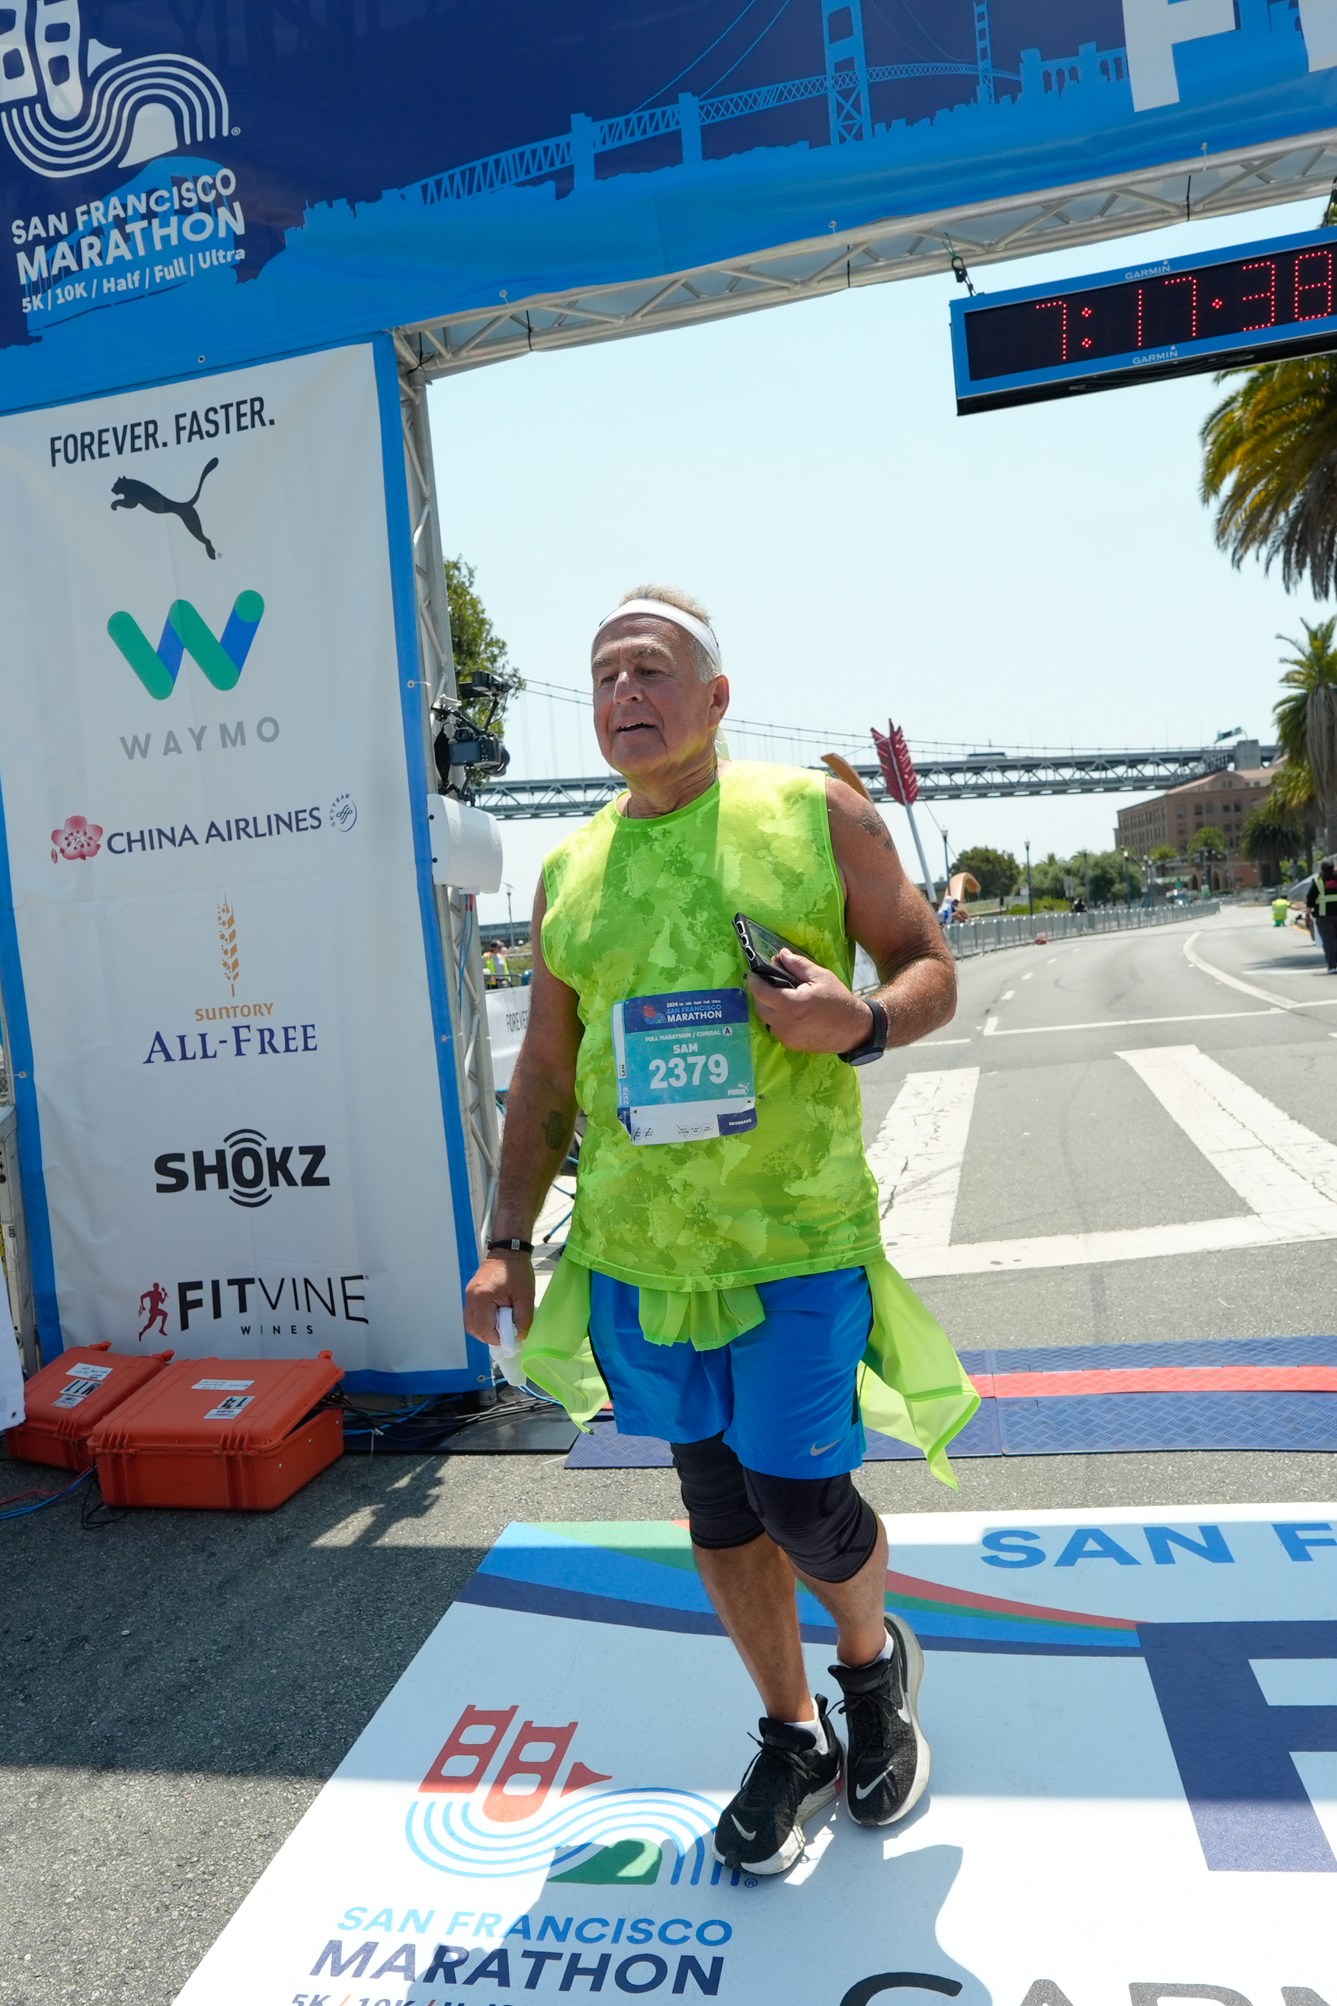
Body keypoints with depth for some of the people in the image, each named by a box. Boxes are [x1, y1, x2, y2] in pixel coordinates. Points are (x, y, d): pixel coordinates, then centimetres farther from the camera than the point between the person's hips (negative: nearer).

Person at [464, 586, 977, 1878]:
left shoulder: (817, 815, -3)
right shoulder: (570, 872, 6)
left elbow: (932, 970, 2)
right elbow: (546, 1075, 9)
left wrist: (863, 1022, -21)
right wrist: (507, 1243, 4)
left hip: (798, 1237, -3)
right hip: (637, 1246, 4)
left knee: (802, 1501, 1)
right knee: (716, 1505, 14)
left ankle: (875, 1661, 38)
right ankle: (794, 1742, 39)